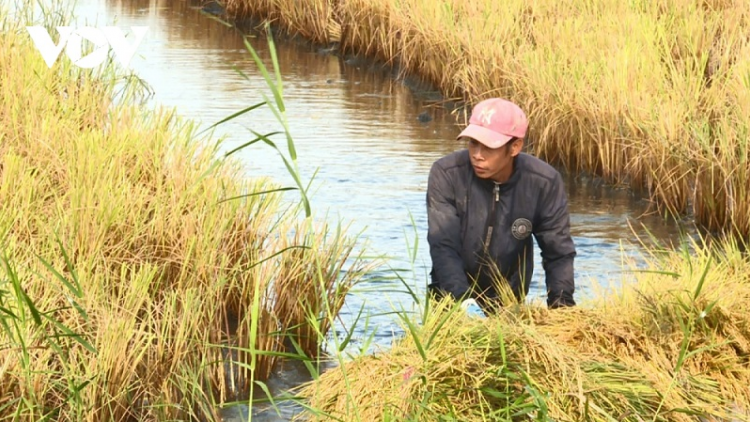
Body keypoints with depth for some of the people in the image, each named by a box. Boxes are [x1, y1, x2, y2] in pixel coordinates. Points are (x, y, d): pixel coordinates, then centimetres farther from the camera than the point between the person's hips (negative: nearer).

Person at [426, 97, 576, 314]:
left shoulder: (545, 183, -18)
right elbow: (443, 247, -26)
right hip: (452, 293, -1)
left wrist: (562, 304, -24)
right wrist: (462, 302, -38)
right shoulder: (447, 174, -22)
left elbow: (558, 252, -11)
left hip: (509, 297, 1)